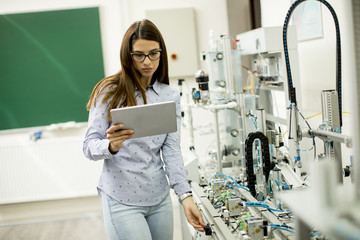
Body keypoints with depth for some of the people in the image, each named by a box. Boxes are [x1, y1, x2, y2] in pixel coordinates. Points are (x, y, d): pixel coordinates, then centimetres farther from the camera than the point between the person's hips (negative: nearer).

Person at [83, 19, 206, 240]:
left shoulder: (171, 96, 5)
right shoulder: (109, 91, -5)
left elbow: (172, 149, -1)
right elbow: (89, 146, -7)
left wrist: (186, 196, -12)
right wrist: (111, 145, -30)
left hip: (160, 198, 4)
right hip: (122, 200, -4)